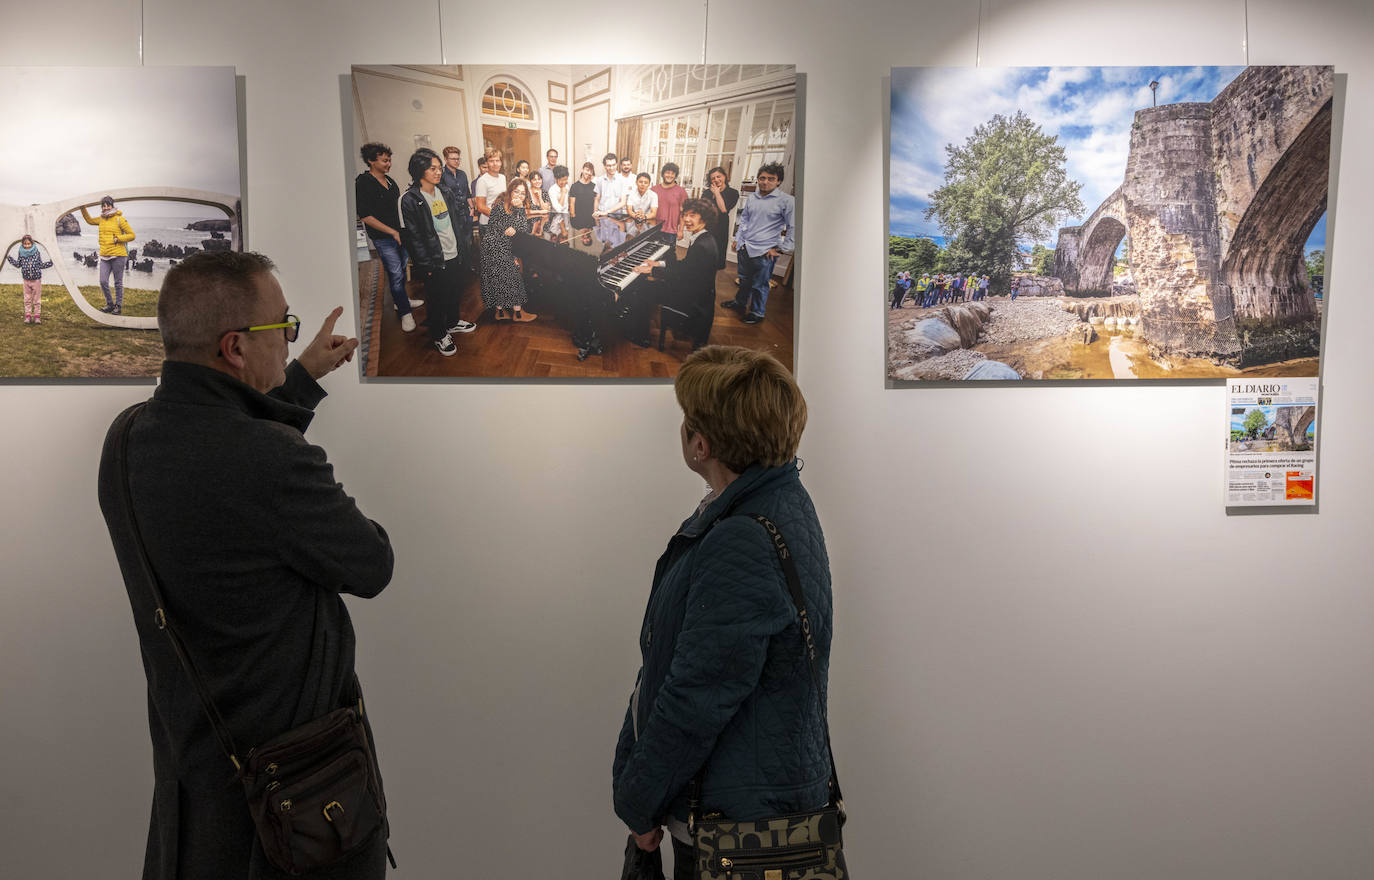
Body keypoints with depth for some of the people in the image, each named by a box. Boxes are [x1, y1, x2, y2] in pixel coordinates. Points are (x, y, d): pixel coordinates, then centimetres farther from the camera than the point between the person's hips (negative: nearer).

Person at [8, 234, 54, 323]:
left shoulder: (36, 253, -6)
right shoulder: (21, 253, 0)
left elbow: (41, 265, 3)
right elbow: (18, 265, 13)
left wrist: (50, 262, -7)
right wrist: (9, 257, 12)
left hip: (36, 280, -2)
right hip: (26, 280, 2)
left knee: (37, 299, 3)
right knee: (27, 299, 7)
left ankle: (37, 316, 10)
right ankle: (28, 315, 13)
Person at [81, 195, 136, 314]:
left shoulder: (119, 219, -4)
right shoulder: (102, 219, 14)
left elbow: (131, 235, -5)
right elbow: (90, 220, 35)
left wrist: (117, 238, -12)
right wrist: (83, 209, 27)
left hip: (118, 256, -5)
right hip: (104, 256, 5)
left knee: (118, 282, 2)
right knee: (103, 282, 0)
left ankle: (118, 306, 12)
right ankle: (110, 304, 16)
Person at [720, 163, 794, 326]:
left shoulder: (787, 201, -12)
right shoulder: (751, 198, 7)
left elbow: (793, 227, -9)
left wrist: (781, 249, -10)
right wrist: (738, 239, 15)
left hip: (765, 252, -6)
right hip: (745, 247, 6)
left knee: (759, 285, 4)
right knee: (744, 280, 23)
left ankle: (757, 313, 21)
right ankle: (740, 303, 42)